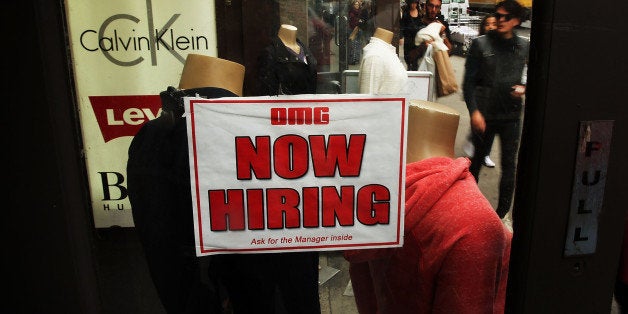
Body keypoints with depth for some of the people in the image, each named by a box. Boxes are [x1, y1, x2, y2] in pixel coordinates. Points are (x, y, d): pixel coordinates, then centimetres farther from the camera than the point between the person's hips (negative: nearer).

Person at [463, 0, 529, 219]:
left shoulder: (524, 47, 2)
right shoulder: (480, 44, -5)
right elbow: (468, 82, -6)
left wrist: (524, 88, -8)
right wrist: (474, 111, -14)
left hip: (511, 114, 2)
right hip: (484, 114, -2)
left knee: (509, 164, 6)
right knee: (477, 159, 13)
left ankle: (503, 211, 19)